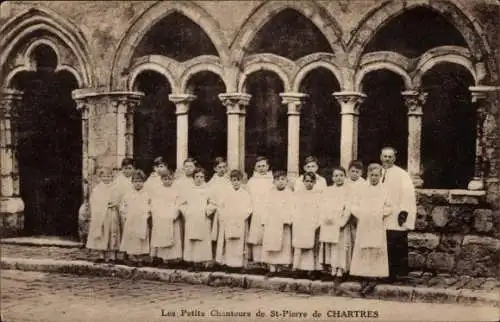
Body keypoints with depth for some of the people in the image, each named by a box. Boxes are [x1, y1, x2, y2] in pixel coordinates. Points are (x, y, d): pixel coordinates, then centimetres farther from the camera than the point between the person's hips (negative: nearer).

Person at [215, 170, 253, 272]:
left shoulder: (245, 194, 4)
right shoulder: (227, 194, 9)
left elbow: (248, 208, -1)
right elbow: (220, 206, 8)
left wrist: (243, 216, -13)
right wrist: (223, 216, -3)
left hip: (241, 224, -1)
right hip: (228, 224, 1)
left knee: (239, 244, -2)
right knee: (229, 244, 2)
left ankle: (238, 264, 2)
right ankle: (229, 264, 7)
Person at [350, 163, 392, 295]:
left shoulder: (383, 190, 5)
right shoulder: (363, 189, 10)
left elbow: (389, 208, 4)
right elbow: (355, 206, 10)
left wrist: (381, 214, -12)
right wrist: (360, 213, -7)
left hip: (377, 227, -2)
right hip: (363, 226, 2)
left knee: (375, 251, -5)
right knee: (363, 251, 0)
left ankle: (373, 279, 0)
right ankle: (365, 278, 6)